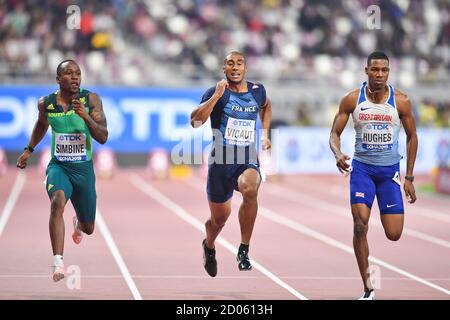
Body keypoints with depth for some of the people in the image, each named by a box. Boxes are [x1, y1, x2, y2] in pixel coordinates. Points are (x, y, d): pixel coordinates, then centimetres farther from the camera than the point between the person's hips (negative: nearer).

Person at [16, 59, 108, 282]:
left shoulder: (91, 100, -10)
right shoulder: (46, 103, -4)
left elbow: (103, 138, -17)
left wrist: (85, 116, -31)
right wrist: (29, 150, 20)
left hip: (84, 168, 1)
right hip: (58, 166, -1)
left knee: (88, 228, 13)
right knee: (58, 202, -33)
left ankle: (78, 223, 54)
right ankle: (58, 262, -34)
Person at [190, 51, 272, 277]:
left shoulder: (257, 91, 6)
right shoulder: (215, 92, -5)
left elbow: (266, 106, 31)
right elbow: (195, 122, -19)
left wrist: (265, 133, 20)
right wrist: (217, 95, -24)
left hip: (248, 161, 1)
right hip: (221, 162, -1)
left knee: (250, 188, -35)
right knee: (219, 218, 11)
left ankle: (244, 250, -23)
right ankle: (209, 247, 50)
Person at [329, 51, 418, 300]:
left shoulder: (401, 101, -6)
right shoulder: (352, 99, -7)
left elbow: (412, 137, 4)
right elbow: (335, 133, -2)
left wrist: (409, 178, 3)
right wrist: (338, 154, -25)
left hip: (390, 171, 1)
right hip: (361, 168, -1)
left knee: (394, 234, -5)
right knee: (360, 225, -18)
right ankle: (368, 289, -8)